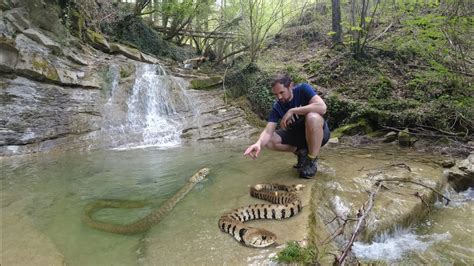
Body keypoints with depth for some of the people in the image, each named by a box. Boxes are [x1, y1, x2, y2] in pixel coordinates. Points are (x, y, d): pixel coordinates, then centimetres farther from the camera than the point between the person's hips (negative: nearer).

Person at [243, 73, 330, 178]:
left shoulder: (303, 89, -19)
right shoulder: (277, 107, -10)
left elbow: (322, 107, -35)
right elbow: (268, 131, -21)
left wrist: (292, 111, -31)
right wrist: (259, 143, -44)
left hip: (319, 133, -4)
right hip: (297, 133, 4)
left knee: (312, 117, -38)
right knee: (269, 141, -16)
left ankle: (312, 161, -19)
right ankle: (301, 152, 2)